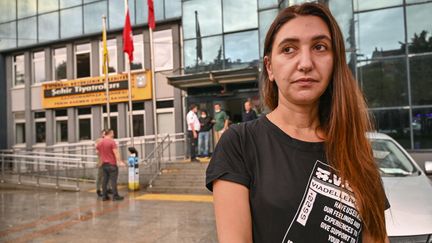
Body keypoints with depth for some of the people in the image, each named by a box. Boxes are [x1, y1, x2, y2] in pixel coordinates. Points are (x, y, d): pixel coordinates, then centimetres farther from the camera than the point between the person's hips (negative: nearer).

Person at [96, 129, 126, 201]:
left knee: (105, 180, 10)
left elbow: (99, 153, 18)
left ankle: (104, 196, 12)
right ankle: (115, 196, -2)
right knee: (113, 180, -4)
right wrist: (119, 161, -19)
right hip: (112, 164, -7)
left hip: (104, 164, 7)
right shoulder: (112, 141, -11)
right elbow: (116, 152, -17)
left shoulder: (99, 143, 10)